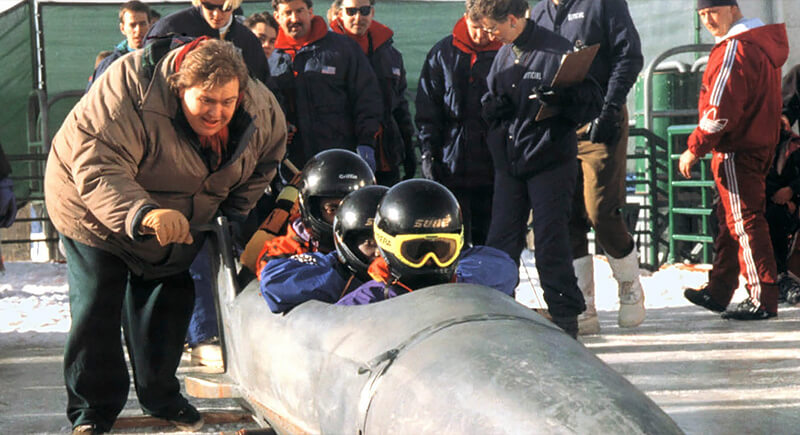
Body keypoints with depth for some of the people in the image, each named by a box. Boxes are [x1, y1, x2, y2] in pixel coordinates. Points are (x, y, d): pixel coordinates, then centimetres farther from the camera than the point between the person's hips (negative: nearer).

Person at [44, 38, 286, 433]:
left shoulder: (260, 112, -20)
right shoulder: (130, 92, -38)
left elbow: (264, 162, 4)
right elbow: (96, 168, -45)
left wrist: (235, 215, 2)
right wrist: (143, 214, -59)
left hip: (179, 220, 5)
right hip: (96, 212, -5)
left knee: (167, 305, 12)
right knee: (95, 307, -5)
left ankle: (162, 399, 30)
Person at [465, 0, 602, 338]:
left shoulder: (557, 51, -10)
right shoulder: (503, 55, 12)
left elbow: (592, 104, -10)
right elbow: (490, 103, 21)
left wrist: (559, 102, -29)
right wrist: (492, 106, -2)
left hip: (550, 161, -6)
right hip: (508, 164, 6)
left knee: (551, 246, -1)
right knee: (499, 244, 6)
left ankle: (565, 319, 10)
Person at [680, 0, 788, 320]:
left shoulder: (734, 49, -17)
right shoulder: (762, 44, 16)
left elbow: (720, 110, -22)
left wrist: (694, 149, -16)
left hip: (736, 150, -10)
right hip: (759, 146, 10)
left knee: (744, 222, -7)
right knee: (730, 220, 17)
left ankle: (762, 300, -6)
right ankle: (718, 292, 26)